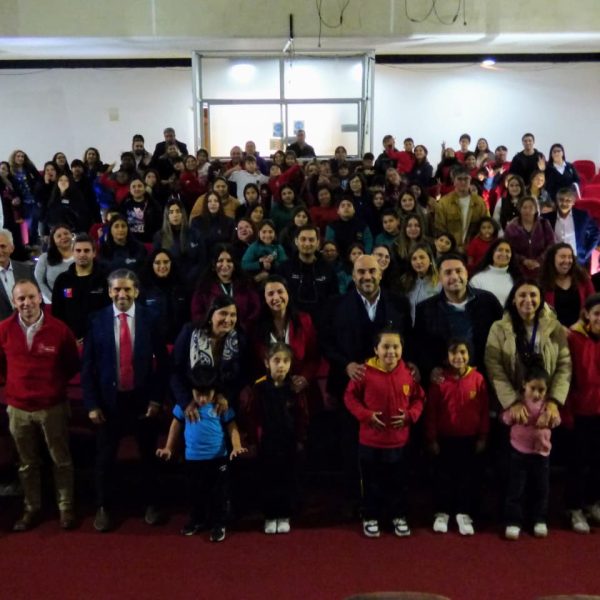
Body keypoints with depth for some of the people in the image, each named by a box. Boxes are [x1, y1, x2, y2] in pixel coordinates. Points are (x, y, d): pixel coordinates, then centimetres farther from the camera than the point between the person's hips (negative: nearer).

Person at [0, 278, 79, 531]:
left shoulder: (59, 329, -12)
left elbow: (73, 365, 3)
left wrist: (56, 384, 4)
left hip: (53, 406, -1)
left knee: (61, 460, 11)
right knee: (27, 463, 16)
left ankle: (66, 508, 26)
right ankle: (32, 508, 32)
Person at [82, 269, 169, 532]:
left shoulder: (150, 318, -5)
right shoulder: (97, 320, -5)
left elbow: (162, 361, -3)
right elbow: (88, 365, -3)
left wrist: (157, 399, -8)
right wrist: (91, 404, -7)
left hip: (142, 398, 0)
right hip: (109, 398, 0)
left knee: (149, 455, 15)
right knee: (105, 457, 12)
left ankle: (151, 504, 34)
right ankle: (104, 507, 33)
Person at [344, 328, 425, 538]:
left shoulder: (409, 373, -6)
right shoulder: (366, 372, -14)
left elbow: (419, 398, 7)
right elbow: (350, 397, -5)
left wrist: (410, 415, -10)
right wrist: (366, 415, -16)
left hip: (399, 440, 2)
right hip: (370, 441, -2)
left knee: (397, 482, 17)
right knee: (372, 482, 12)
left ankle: (399, 516, 36)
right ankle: (370, 518, 30)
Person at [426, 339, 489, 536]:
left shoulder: (478, 379, -6)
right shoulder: (439, 380, -9)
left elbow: (484, 410, 0)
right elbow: (431, 411, -5)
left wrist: (483, 437, 1)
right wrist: (431, 438, -4)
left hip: (470, 439, 1)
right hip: (445, 439, -1)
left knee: (468, 477, 10)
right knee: (444, 477, 10)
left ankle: (464, 514, 25)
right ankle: (442, 513, 25)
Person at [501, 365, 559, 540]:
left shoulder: (548, 404, -2)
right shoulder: (517, 401, -5)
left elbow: (556, 421, -14)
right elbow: (506, 418, -9)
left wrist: (549, 418, -38)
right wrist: (513, 411, -31)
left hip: (541, 453, 2)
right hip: (518, 452, -2)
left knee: (541, 489, 11)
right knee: (516, 489, 1)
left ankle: (540, 520, 26)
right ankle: (513, 522, 8)